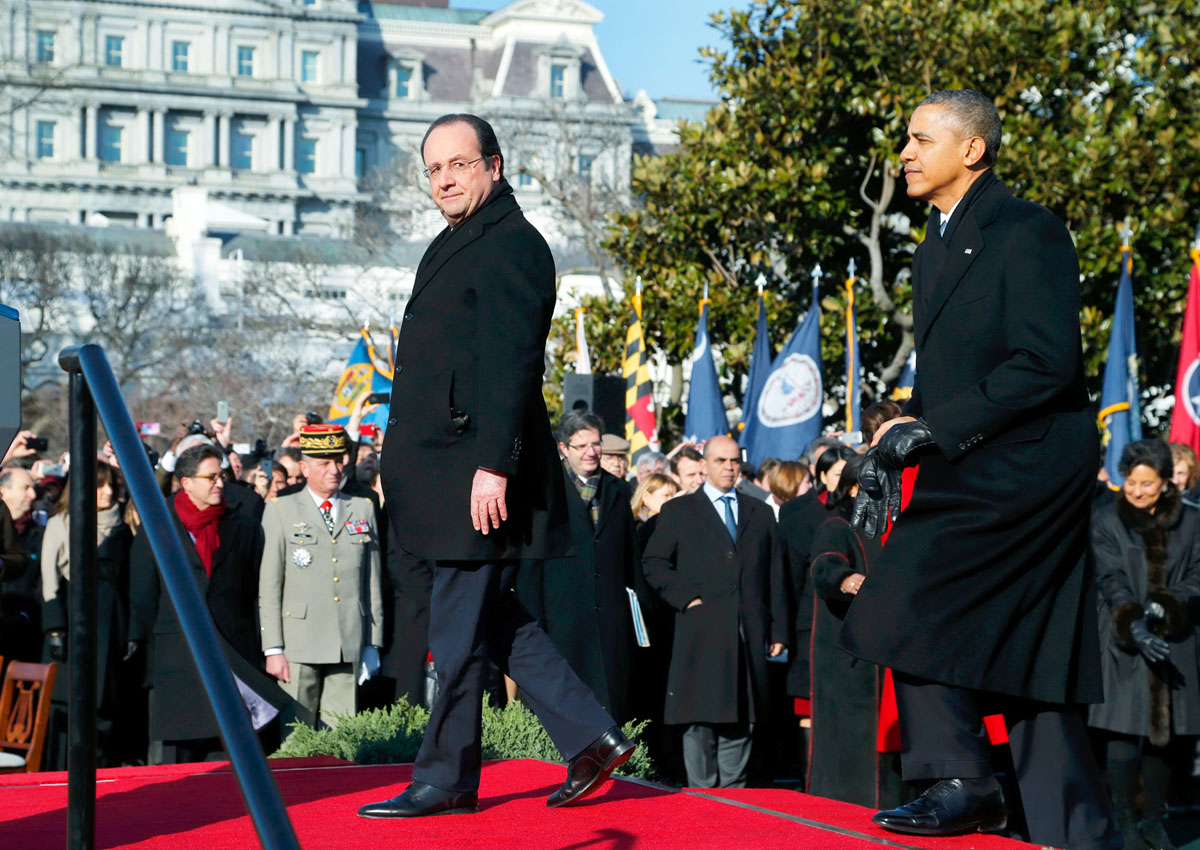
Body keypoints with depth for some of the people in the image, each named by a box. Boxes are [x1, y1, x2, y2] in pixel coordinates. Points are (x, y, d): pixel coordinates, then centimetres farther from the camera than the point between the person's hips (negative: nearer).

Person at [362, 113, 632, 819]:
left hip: (480, 472, -10)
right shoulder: (456, 245, 20)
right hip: (446, 466, 10)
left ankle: (447, 778, 6)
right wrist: (408, 459, 23)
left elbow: (512, 364, -20)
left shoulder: (512, 245, -11)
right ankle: (592, 738, 15)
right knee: (493, 620, 12)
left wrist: (493, 466, -25)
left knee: (461, 629, -3)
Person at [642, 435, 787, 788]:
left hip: (748, 634, 3)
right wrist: (685, 597, -9)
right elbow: (654, 563, 4)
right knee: (701, 719, -6)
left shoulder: (760, 513, 18)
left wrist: (778, 629, 9)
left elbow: (774, 574, 16)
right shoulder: (678, 511, 9)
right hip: (701, 633, -3)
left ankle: (733, 792, 10)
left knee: (742, 717, 4)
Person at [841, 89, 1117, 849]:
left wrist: (929, 429, -20)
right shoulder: (941, 243, 18)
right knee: (1024, 651, 8)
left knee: (915, 600, -18)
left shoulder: (1026, 233, -11)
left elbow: (1046, 364, -20)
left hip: (1026, 463, -9)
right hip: (979, 470, 9)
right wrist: (893, 451, 9)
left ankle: (960, 779, -9)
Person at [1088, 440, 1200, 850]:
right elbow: (1112, 581, -6)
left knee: (1165, 733, 3)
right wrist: (1135, 627, -20)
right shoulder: (1106, 522, 2)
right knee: (1124, 738, -8)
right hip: (1124, 645, -2)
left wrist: (1165, 607, -15)